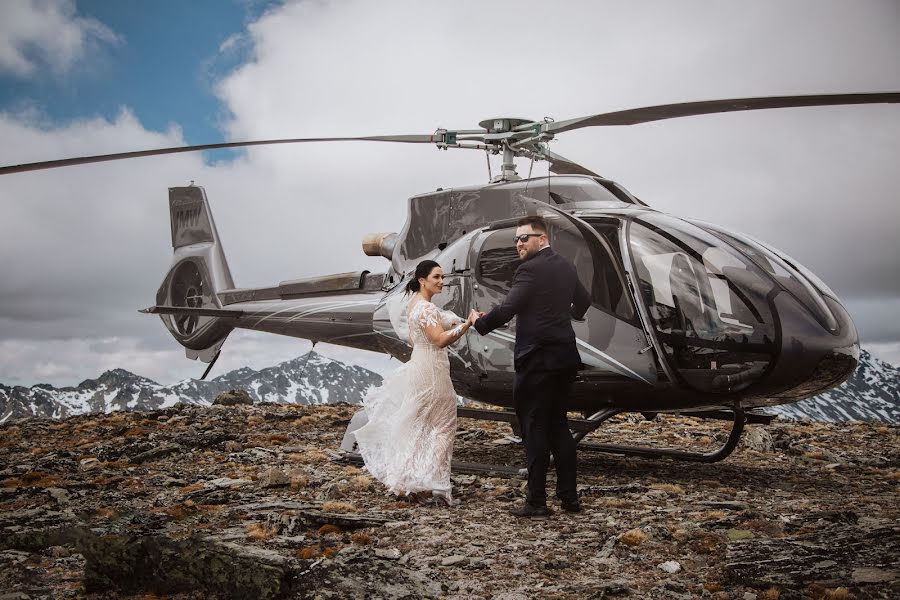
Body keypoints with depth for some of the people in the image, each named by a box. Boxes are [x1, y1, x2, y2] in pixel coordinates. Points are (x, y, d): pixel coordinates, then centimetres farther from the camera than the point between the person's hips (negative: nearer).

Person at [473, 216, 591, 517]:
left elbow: (507, 309, -20)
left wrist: (479, 325, -4)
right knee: (558, 425, 15)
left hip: (537, 360, -8)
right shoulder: (566, 266, 12)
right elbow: (583, 299, 28)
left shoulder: (530, 269, -14)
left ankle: (536, 501, 5)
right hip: (565, 358, 8)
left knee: (535, 429, 0)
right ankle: (569, 496, 19)